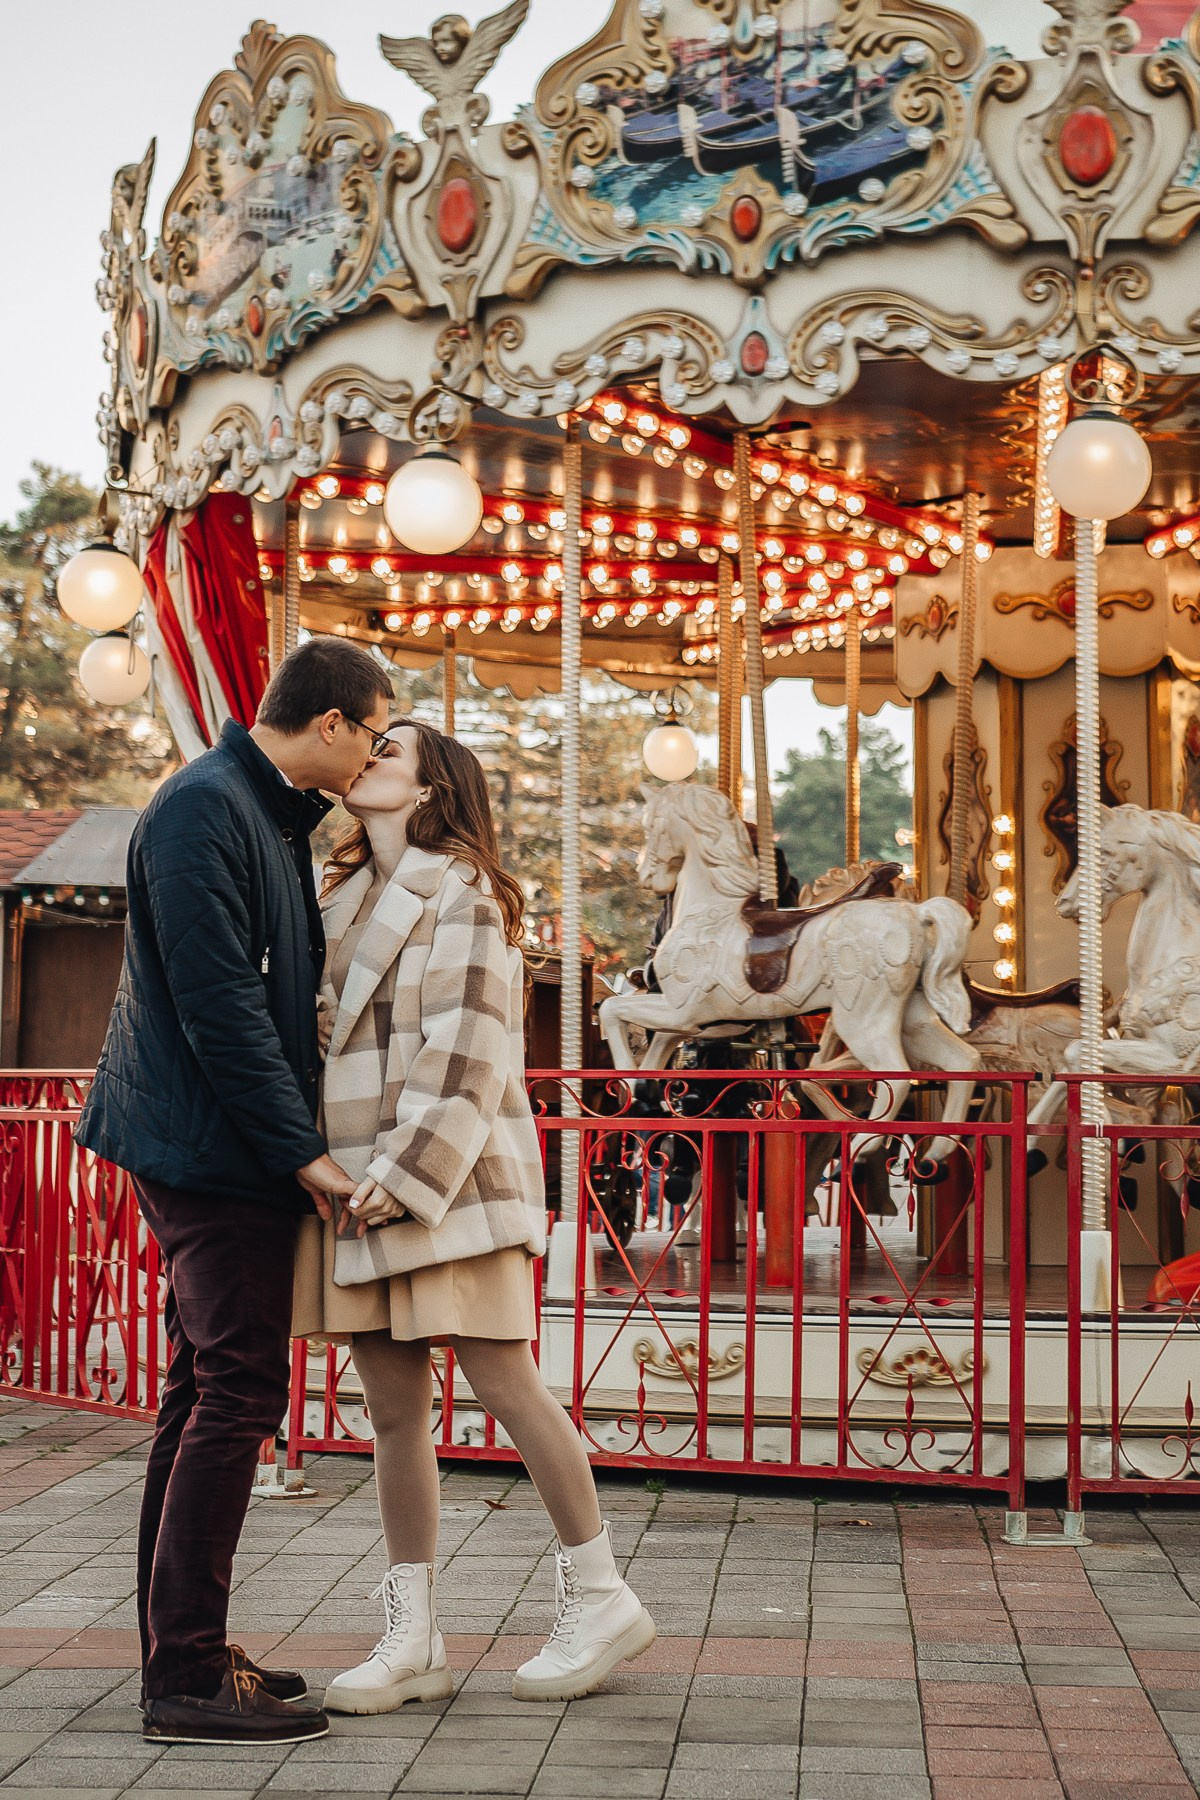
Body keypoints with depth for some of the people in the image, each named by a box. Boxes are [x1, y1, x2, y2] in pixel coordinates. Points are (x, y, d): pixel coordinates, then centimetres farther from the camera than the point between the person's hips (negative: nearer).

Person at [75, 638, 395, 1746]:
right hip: (212, 1147, -10)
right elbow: (218, 1003, -21)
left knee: (208, 1391, 13)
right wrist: (302, 1150, -19)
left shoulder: (274, 817, 16)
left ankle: (184, 1649, 22)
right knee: (238, 1392, -9)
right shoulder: (205, 808, -15)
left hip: (217, 1150, 10)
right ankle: (187, 1678, -5)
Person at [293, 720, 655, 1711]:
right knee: (393, 1407, 7)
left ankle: (601, 1598, 11)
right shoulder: (343, 895, 18)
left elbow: (466, 1053, -13)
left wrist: (406, 1172, -18)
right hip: (356, 1183, 7)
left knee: (503, 1381, -4)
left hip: (446, 1176, -7)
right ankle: (412, 1639, 13)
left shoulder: (461, 894, -5)